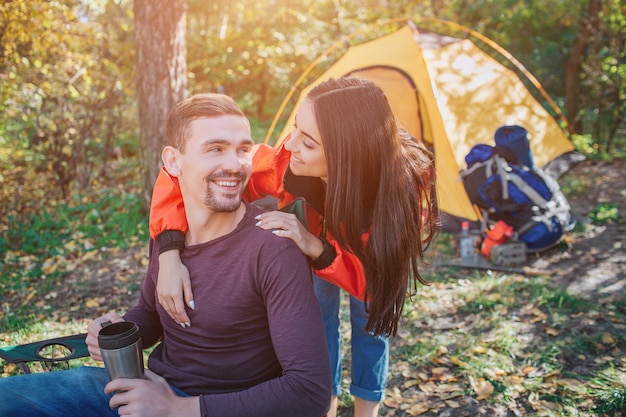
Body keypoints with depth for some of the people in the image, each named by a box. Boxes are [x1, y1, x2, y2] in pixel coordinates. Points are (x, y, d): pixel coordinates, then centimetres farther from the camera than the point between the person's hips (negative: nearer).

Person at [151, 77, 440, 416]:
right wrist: (170, 254, -48)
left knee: (370, 318, 0)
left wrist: (317, 249, -57)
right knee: (319, 309, 0)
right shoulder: (286, 161, -42)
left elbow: (377, 281, -40)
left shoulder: (405, 181, -46)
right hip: (325, 230, 2)